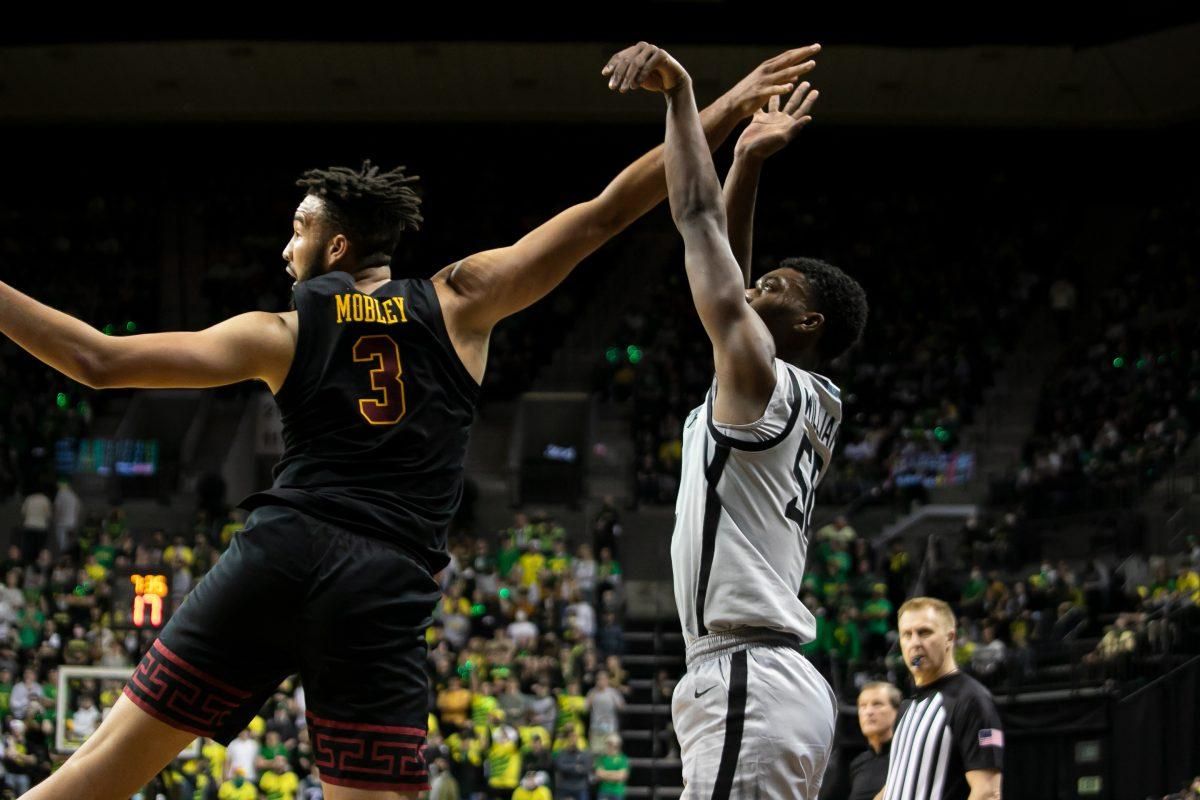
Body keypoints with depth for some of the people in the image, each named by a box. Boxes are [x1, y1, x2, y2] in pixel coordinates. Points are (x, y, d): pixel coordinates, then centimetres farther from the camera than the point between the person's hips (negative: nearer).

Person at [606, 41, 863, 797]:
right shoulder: (802, 406, 19)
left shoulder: (762, 380, -6)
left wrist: (680, 95, -2)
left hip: (746, 684, -10)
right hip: (781, 683, 10)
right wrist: (749, 162, 25)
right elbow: (726, 277, 28)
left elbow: (701, 223, -6)